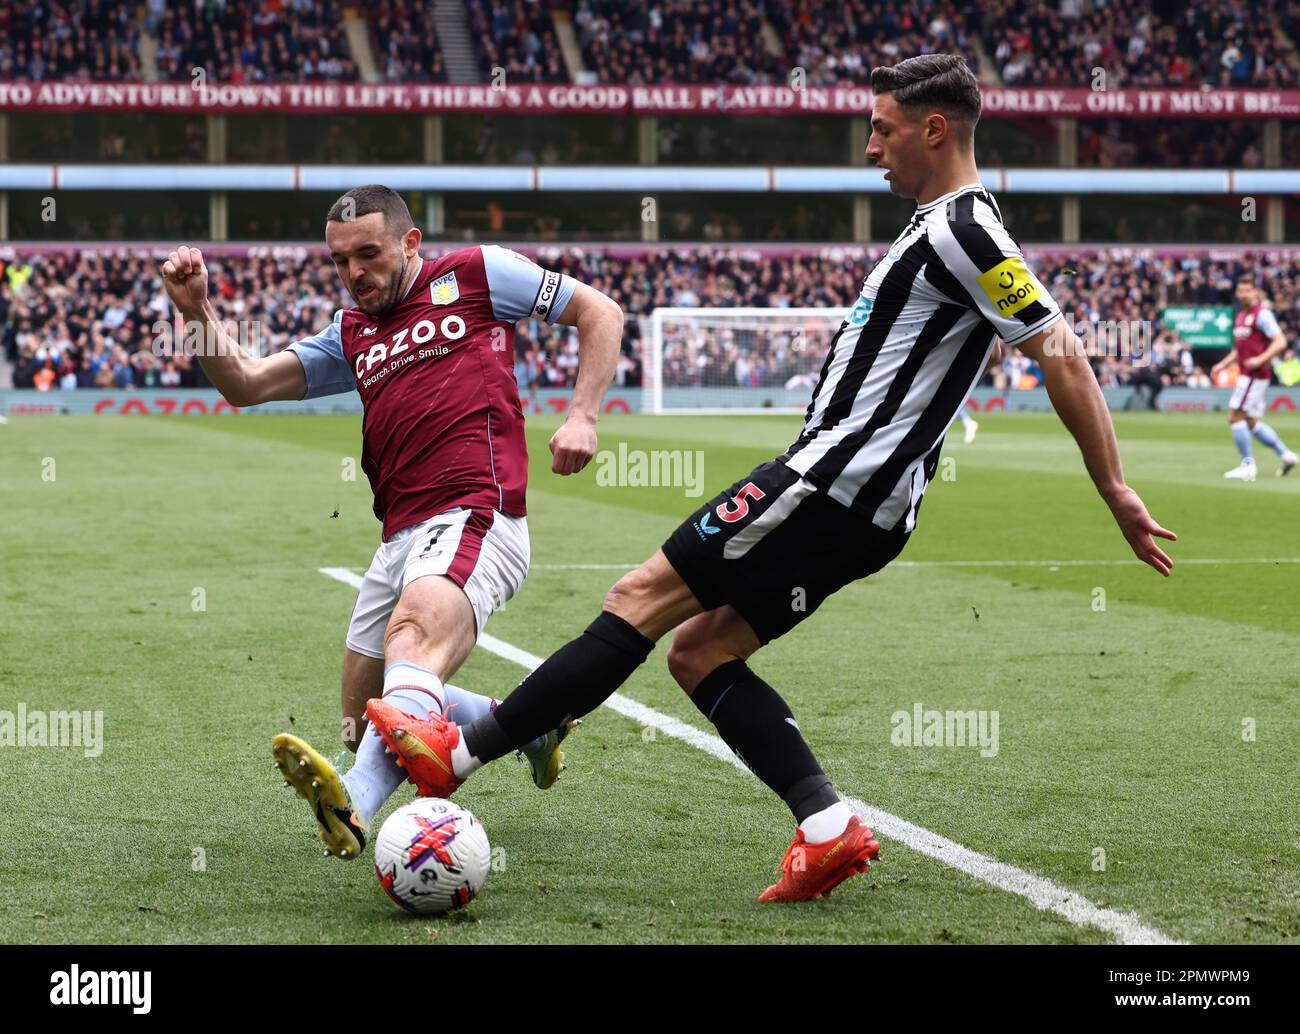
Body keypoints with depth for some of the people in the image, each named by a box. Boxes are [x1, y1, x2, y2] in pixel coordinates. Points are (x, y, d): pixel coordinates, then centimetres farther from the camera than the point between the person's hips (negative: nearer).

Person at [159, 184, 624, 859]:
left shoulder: (475, 274, 8)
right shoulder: (351, 336, 24)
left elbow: (599, 313, 11)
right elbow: (245, 384, 19)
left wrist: (583, 416, -2)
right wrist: (200, 313, 2)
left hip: (474, 514, -8)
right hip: (399, 540, 8)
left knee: (414, 636, -36)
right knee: (364, 717, 12)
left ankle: (354, 808, -62)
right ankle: (532, 726, 30)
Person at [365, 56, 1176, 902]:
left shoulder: (961, 230, -14)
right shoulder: (949, 227, 18)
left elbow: (1062, 355, -17)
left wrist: (1117, 493, -14)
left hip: (834, 483, -10)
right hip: (867, 508, 10)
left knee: (641, 600, -8)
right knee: (700, 652, 8)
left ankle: (459, 753, -5)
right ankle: (829, 828, -3)